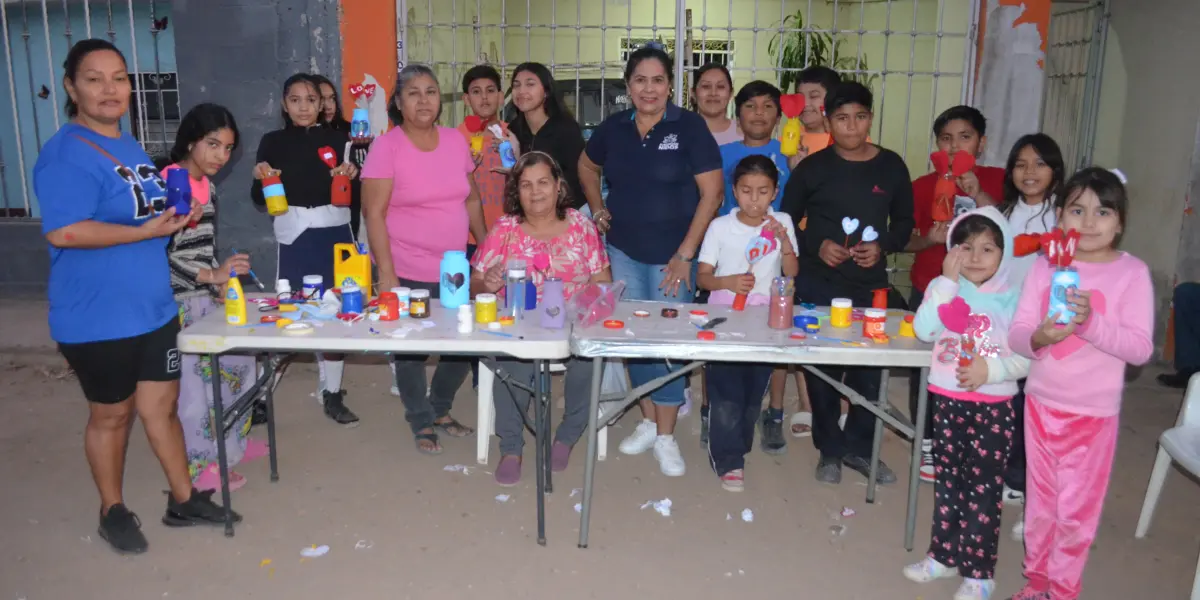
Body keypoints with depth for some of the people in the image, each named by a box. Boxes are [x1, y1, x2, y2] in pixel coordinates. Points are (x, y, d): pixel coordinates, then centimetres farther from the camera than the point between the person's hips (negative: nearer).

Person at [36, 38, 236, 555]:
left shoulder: (129, 146, 12)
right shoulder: (66, 154, -17)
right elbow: (63, 232, -28)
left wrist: (177, 216, 5)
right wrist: (147, 231, -26)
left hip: (154, 308, 7)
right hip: (99, 318, -7)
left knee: (162, 405, 15)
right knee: (112, 414, 10)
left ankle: (184, 500, 29)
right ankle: (113, 511, 30)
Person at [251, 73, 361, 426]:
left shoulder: (337, 138, 5)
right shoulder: (273, 142, 4)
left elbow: (355, 195, 7)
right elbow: (260, 200, 6)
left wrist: (352, 175, -14)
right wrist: (259, 178, -14)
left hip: (335, 231, 0)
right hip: (295, 234, 0)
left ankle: (332, 392, 7)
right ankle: (328, 385, 20)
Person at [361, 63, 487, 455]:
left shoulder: (456, 141, 5)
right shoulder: (386, 146, -10)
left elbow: (471, 200, 14)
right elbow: (374, 214, -13)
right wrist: (386, 274, -18)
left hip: (455, 269, 5)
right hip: (407, 272, -4)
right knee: (410, 349, 8)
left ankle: (440, 410, 34)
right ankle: (421, 422, 30)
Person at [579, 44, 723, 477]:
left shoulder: (689, 127, -9)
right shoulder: (613, 127, 3)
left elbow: (711, 192, -11)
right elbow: (586, 166, 23)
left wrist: (686, 253, -14)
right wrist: (597, 208, 9)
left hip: (671, 254, -4)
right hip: (624, 251, 4)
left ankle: (666, 436, 13)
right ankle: (648, 421, 27)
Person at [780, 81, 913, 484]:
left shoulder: (891, 166, 4)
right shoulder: (813, 168, -1)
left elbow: (904, 221, 12)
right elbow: (786, 222, 4)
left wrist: (882, 247, -7)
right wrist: (816, 246, -12)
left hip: (871, 286, 2)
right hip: (817, 287, -1)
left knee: (870, 371, 3)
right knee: (822, 369, 6)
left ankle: (859, 448, 23)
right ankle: (830, 450, 22)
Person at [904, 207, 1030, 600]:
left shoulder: (1013, 297, -5)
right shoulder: (944, 287, 1)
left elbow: (1027, 357, -5)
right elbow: (924, 331, -16)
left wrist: (991, 369, -21)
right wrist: (947, 282, -17)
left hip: (993, 407, -3)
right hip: (947, 401, 3)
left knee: (983, 488, 3)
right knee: (947, 482, 15)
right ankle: (943, 555, 31)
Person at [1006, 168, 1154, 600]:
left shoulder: (1132, 273, -9)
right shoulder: (1045, 267, -1)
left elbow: (1140, 349, -15)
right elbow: (1017, 334, -4)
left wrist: (1091, 322, -29)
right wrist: (1038, 338, -26)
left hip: (1094, 411, -3)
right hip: (1041, 402, 3)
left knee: (1077, 508, 8)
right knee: (1040, 501, 17)